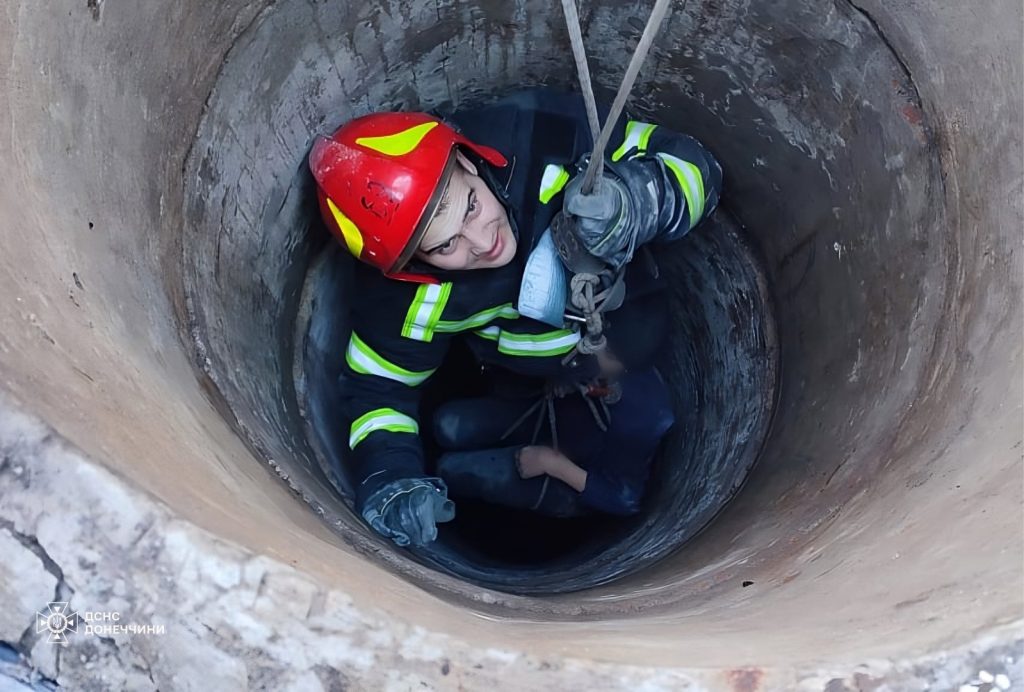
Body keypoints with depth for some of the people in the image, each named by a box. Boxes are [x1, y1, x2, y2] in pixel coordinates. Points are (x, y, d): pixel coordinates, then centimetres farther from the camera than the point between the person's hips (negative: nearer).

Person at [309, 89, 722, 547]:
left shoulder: (540, 139, -33)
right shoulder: (404, 295, -29)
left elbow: (692, 167, -25)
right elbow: (377, 387, -13)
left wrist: (639, 195, -49)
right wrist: (386, 482, -32)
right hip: (530, 386, 2)